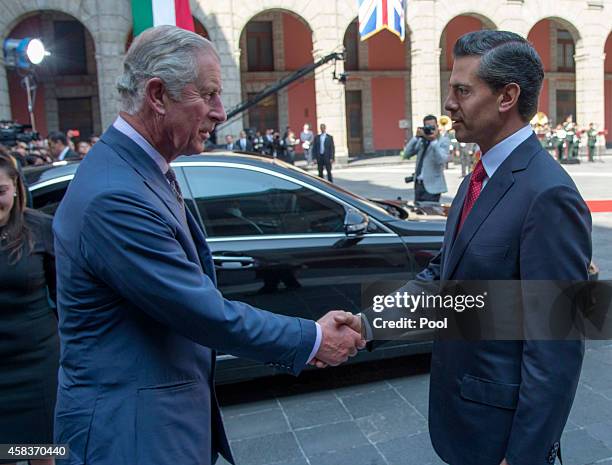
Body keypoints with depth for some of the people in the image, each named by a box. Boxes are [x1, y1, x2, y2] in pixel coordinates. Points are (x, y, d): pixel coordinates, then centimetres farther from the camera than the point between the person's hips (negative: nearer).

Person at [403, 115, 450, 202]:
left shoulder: (444, 140, -2)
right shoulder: (421, 140, 12)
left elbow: (441, 160, -18)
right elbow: (407, 154, 1)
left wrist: (434, 141, -20)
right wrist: (416, 137, -7)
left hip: (431, 186, -5)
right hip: (418, 183, 5)